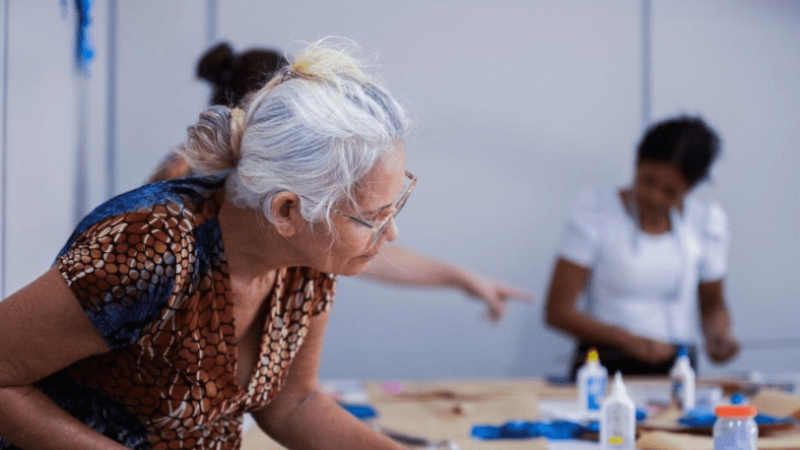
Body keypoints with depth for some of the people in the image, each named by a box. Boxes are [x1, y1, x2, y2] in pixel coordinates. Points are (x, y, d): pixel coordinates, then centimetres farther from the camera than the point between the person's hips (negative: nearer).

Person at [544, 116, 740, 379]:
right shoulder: (594, 211, -1)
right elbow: (558, 310, -5)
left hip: (676, 368, 3)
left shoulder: (707, 219, 8)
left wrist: (718, 335, -2)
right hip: (604, 368, -3)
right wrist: (630, 340, -17)